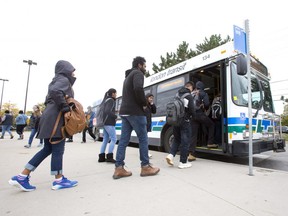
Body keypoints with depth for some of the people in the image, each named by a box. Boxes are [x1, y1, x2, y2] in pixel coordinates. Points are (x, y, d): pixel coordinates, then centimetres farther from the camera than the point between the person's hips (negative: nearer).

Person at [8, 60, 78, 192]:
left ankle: (22, 177, 15)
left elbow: (48, 100, 25)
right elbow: (55, 91, -27)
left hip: (50, 118, 9)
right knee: (58, 149, -2)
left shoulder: (57, 81, 24)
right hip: (55, 119, -9)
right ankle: (59, 181, 10)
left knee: (47, 149, 12)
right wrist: (66, 108, -20)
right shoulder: (64, 80, -5)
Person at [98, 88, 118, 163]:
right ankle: (109, 157, -6)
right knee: (114, 139, -6)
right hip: (109, 123, -9)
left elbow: (105, 111, 21)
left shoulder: (106, 100, 19)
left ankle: (101, 157, 11)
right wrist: (115, 116, -10)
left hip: (105, 122, 9)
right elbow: (108, 111, -22)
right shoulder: (111, 100, -9)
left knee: (105, 140, 9)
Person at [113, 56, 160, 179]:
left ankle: (119, 168, 7)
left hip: (124, 111, 9)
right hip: (135, 112, -9)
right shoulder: (138, 73, -3)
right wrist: (144, 103, -10)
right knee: (143, 139, 1)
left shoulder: (128, 76, 26)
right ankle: (145, 167, 9)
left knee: (124, 140, 5)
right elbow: (138, 88, -23)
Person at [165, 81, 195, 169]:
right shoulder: (189, 96, -8)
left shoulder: (177, 95, 11)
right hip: (185, 121, -6)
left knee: (177, 139, 19)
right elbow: (191, 110, -11)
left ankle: (171, 155, 4)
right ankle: (183, 162, 9)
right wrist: (190, 115, 8)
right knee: (185, 141, 3)